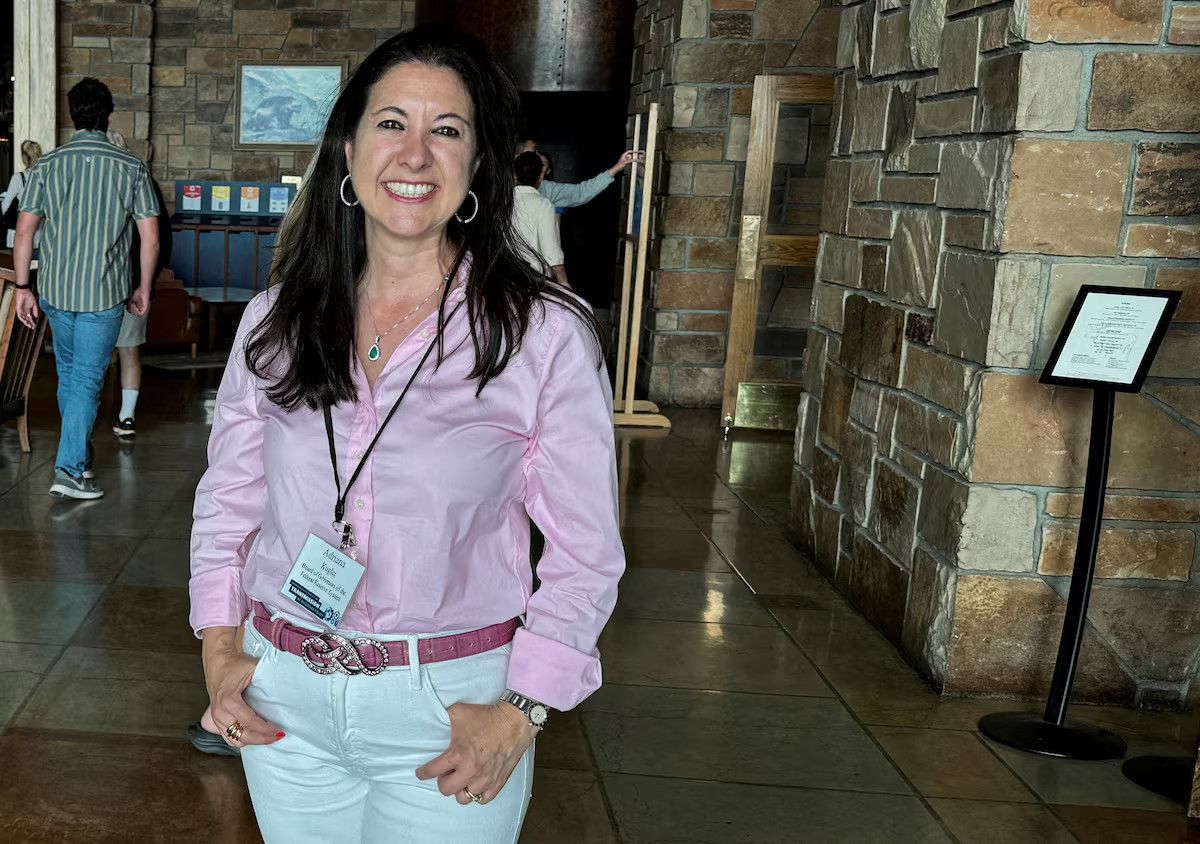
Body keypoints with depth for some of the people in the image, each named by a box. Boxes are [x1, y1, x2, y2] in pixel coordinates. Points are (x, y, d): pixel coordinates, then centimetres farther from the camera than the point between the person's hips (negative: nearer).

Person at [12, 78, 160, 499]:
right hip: (104, 294, -3)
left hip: (54, 291, 3)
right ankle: (69, 469, -5)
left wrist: (23, 288, 4)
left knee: (68, 373, 20)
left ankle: (78, 452, 33)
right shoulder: (131, 169, -5)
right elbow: (151, 239, -6)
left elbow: (24, 232, -3)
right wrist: (144, 287, 7)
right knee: (87, 379, 1)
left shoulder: (47, 165, 0)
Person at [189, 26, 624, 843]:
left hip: (448, 706, -3)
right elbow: (228, 497, 11)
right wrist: (220, 647, 2)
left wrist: (520, 714, -12)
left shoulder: (548, 334, -11)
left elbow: (586, 552, -7)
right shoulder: (275, 318, 1)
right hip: (283, 696, 4)